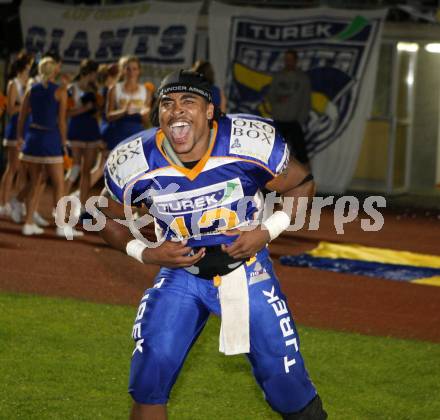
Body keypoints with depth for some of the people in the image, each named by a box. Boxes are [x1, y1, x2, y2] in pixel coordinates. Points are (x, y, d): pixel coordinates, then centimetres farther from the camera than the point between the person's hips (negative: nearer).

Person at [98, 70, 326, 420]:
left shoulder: (252, 143, -22)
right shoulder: (134, 163, -17)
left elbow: (301, 185, -4)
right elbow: (109, 217, 2)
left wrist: (267, 232, -16)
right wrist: (146, 253, -13)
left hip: (246, 269, -1)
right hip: (180, 272, 1)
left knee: (290, 391, 1)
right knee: (147, 384, -10)